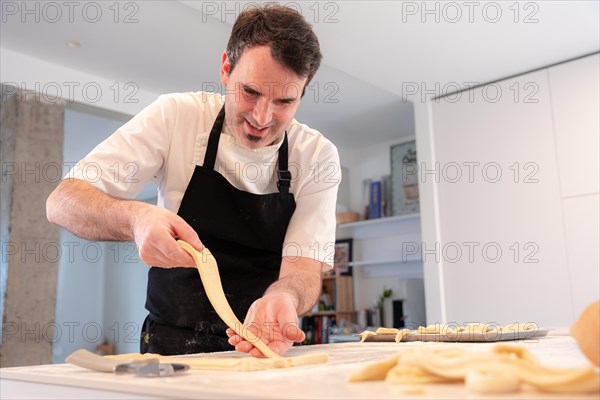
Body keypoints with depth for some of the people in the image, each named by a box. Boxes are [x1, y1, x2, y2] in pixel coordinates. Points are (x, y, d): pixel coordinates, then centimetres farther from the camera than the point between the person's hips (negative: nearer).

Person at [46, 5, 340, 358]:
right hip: (172, 345, -2)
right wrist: (136, 218, -34)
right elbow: (62, 203, -13)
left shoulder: (319, 158, -8)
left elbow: (304, 267, -12)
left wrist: (282, 298, -36)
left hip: (264, 349, 3)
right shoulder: (175, 116, -10)